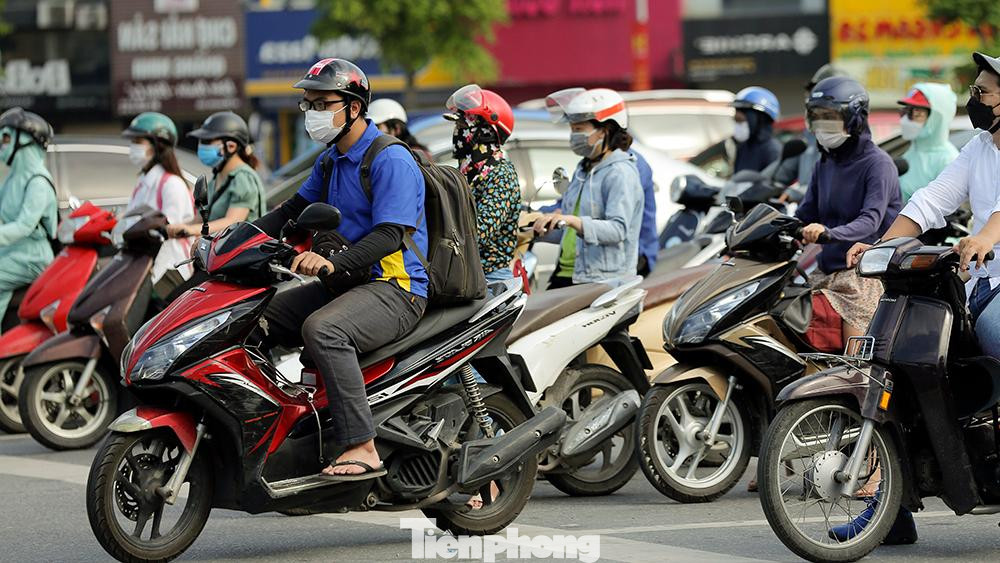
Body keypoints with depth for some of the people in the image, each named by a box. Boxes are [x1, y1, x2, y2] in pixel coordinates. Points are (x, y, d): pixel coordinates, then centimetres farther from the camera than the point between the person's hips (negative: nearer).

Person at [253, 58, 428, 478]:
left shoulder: (391, 160, -13)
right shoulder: (330, 161, 17)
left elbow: (390, 235, -23)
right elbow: (294, 211, 25)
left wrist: (334, 263, -37)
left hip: (396, 289, -10)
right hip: (345, 284, 10)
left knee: (322, 329, -36)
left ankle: (362, 449, -38)